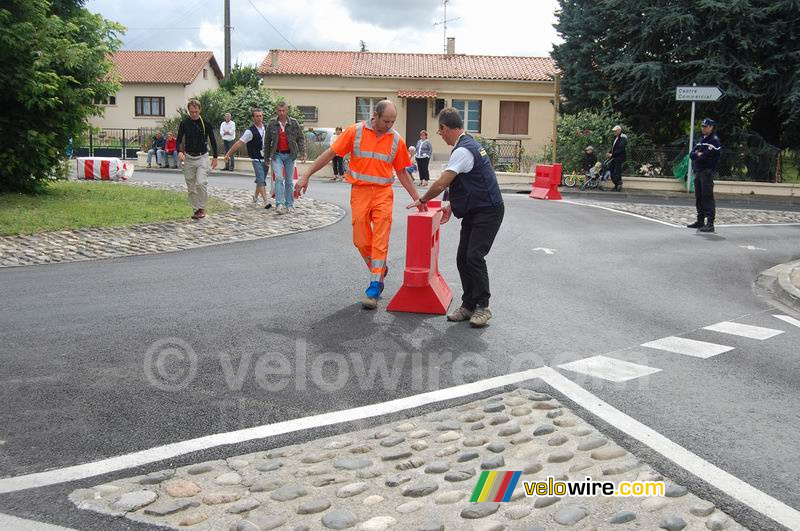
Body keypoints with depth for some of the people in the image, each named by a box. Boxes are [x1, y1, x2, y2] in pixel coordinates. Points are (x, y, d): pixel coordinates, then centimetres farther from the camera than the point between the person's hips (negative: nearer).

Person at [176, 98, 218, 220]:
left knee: (201, 183, -18)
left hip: (202, 157, -2)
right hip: (188, 158, 3)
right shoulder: (184, 123, 0)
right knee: (191, 186, 5)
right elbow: (178, 140, 4)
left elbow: (212, 140, 5)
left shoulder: (206, 123, -4)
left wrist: (215, 157, 4)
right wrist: (180, 151, -15)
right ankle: (196, 209, 15)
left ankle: (202, 208, -2)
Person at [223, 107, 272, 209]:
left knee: (261, 180, 15)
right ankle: (266, 201, -18)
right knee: (261, 180, -15)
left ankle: (255, 196, 36)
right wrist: (228, 154, -14)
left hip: (266, 158, 5)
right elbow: (239, 143, -13)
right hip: (257, 160, -5)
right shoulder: (250, 131, -11)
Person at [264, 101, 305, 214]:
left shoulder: (294, 123, 1)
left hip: (290, 155, 1)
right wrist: (266, 157, 9)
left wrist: (303, 152, -11)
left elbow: (300, 138, 4)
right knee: (279, 178, -16)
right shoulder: (272, 123, 2)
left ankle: (289, 205, 15)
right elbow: (267, 141, 8)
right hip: (277, 155, -1)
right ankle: (280, 204, -20)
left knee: (289, 181, 7)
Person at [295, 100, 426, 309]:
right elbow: (330, 153, -2)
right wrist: (306, 176, -5)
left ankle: (374, 288, -2)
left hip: (383, 195, 0)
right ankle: (380, 271, 28)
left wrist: (417, 199, 9)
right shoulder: (355, 131, -3)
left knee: (380, 241, -5)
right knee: (361, 241, 4)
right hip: (360, 192, 0)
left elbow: (402, 173, 11)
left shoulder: (397, 140, 2)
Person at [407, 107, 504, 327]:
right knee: (463, 259, 7)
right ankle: (468, 305, 15)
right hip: (474, 211, 10)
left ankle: (482, 307, -2)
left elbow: (441, 184, -20)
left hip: (487, 212, -10)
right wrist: (452, 206, 17)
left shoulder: (463, 150, -20)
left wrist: (422, 200, -4)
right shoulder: (470, 144, 13)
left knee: (474, 257, -13)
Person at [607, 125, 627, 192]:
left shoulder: (622, 138, -13)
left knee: (617, 172, -7)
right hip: (614, 158, 9)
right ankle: (616, 185, 19)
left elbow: (620, 150, -20)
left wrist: (612, 154, -19)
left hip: (619, 158, -9)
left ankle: (619, 187, 1)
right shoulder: (615, 138, 14)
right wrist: (609, 152, 2)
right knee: (612, 171, 9)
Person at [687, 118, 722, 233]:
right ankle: (700, 221, 23)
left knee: (707, 197, -12)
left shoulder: (714, 140, -7)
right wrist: (697, 154, -8)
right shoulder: (701, 140, 20)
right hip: (698, 172, 9)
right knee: (699, 197, 13)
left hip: (707, 172, -9)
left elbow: (708, 156, -18)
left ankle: (710, 224, -14)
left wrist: (698, 156, -2)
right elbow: (691, 154, 12)